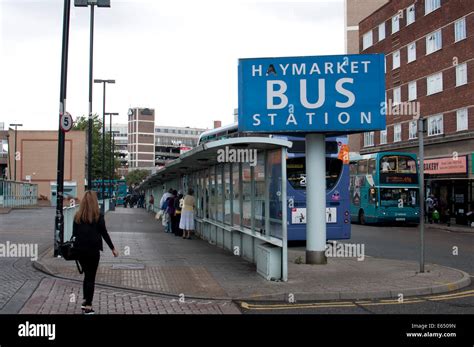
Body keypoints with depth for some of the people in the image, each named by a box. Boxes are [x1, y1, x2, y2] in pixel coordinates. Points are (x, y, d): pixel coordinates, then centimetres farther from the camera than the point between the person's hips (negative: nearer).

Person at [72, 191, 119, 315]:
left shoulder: (78, 216, 3)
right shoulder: (98, 216, -7)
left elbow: (74, 233, 5)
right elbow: (104, 233, -5)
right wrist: (113, 248, 3)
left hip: (80, 249, 4)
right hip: (93, 250, -4)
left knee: (87, 275, 20)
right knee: (91, 277, 4)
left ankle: (85, 301, 20)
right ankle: (88, 306, 5)